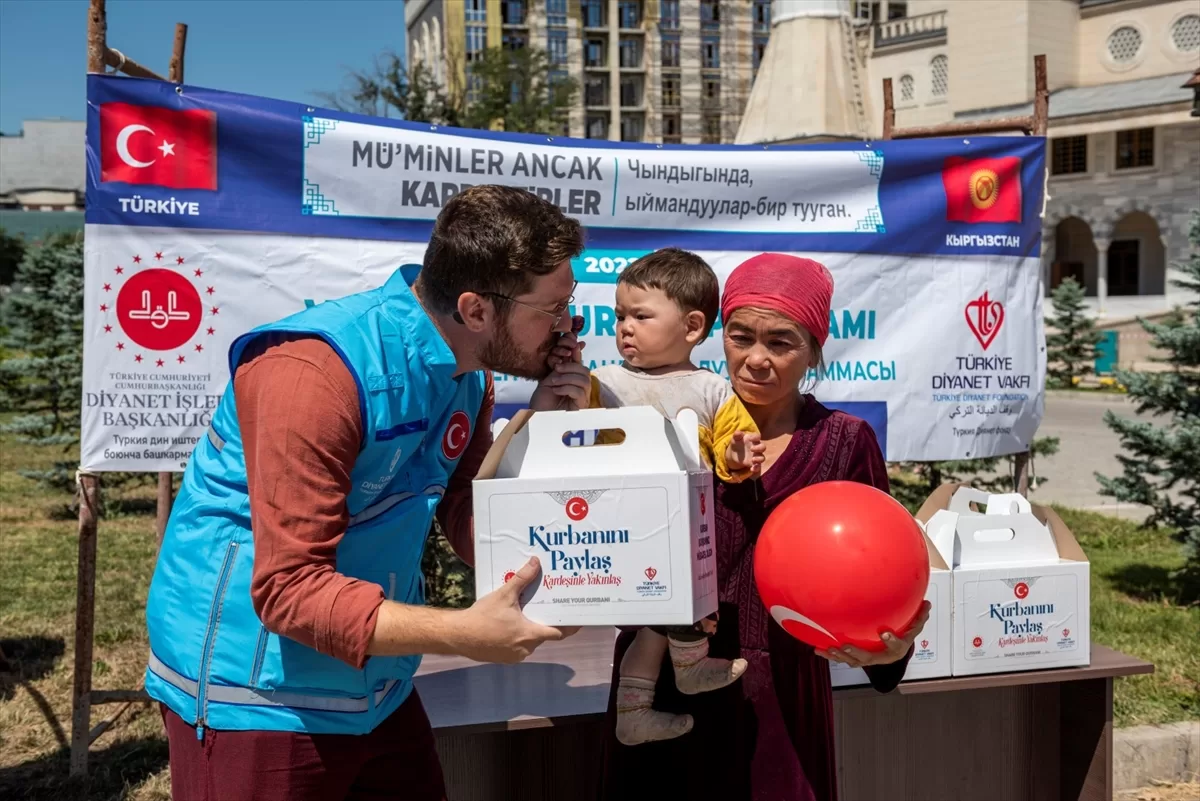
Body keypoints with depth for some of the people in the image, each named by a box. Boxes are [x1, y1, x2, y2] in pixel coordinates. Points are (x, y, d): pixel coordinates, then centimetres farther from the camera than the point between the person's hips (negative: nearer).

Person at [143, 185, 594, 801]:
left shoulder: (464, 373, 0)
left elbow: (475, 539, 2)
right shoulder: (318, 373, -26)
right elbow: (288, 588, -28)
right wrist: (465, 633, -34)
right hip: (255, 697, -7)